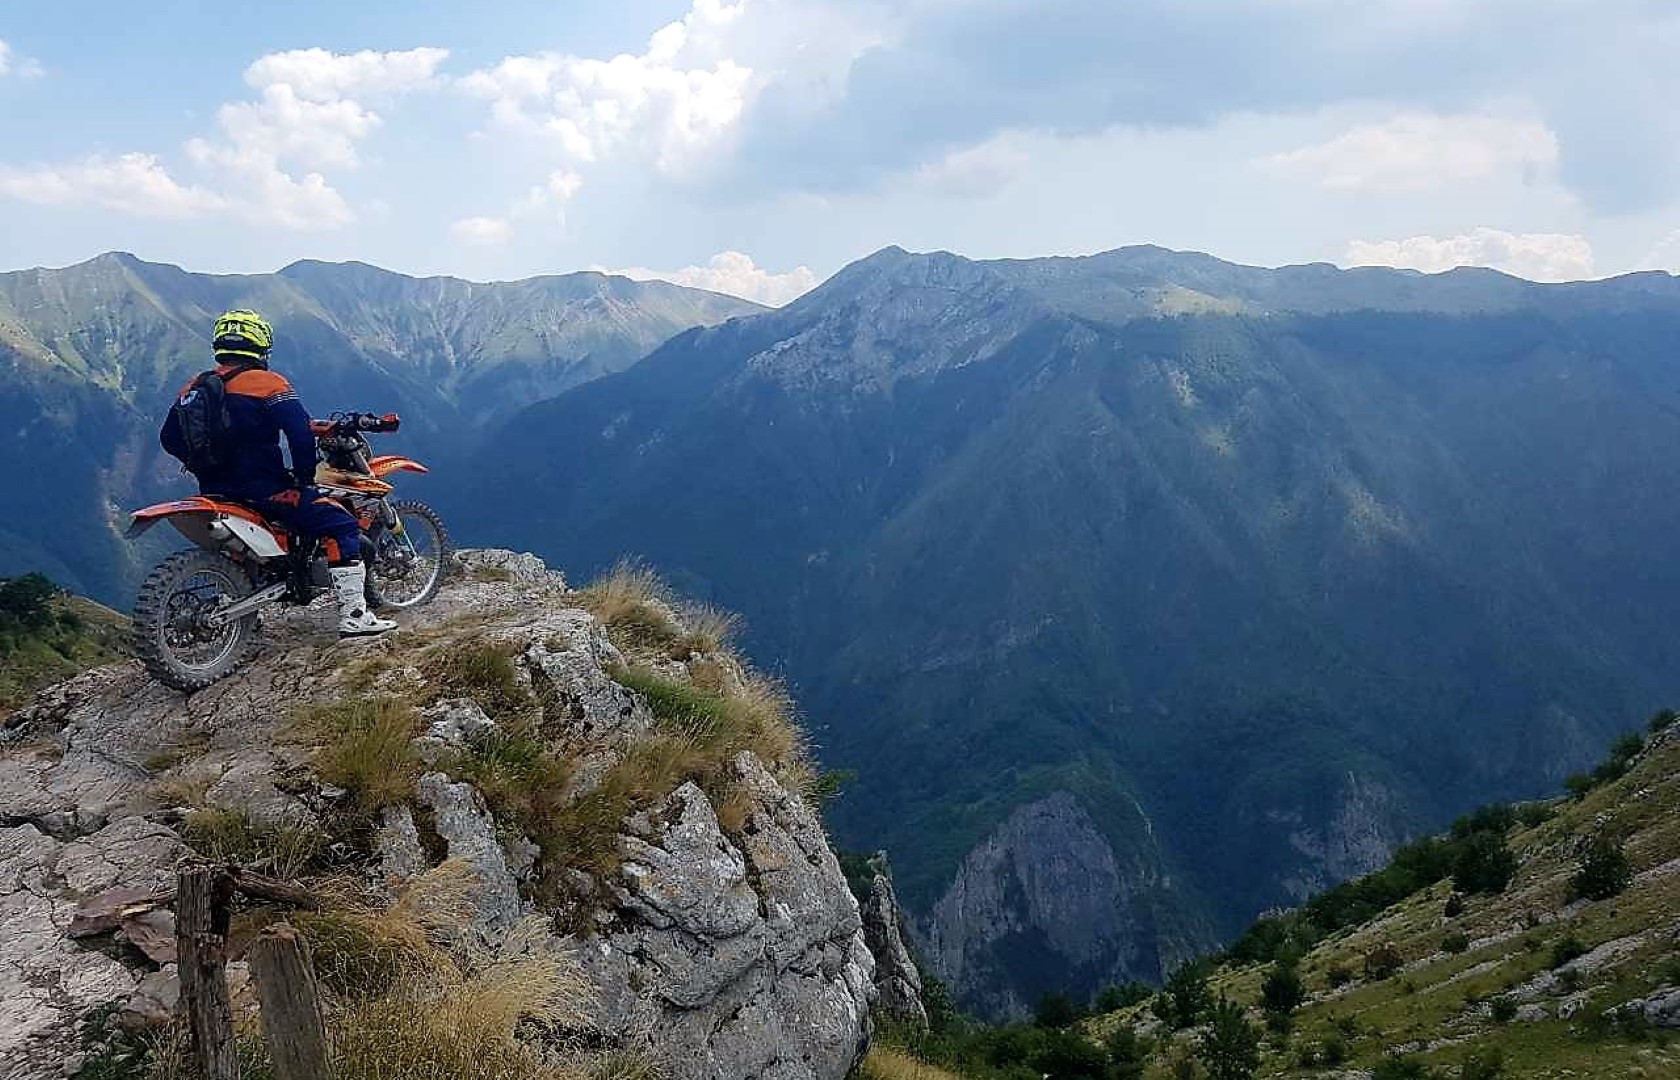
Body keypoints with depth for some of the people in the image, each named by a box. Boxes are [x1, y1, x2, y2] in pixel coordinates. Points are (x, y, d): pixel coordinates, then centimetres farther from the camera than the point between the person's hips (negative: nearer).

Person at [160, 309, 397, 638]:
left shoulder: (194, 388, 11)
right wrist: (306, 476, -5)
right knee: (341, 525, -5)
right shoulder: (267, 383, -10)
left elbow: (169, 438, 17)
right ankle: (354, 616, -15)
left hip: (214, 489, 8)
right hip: (262, 489, -7)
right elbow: (300, 431, -18)